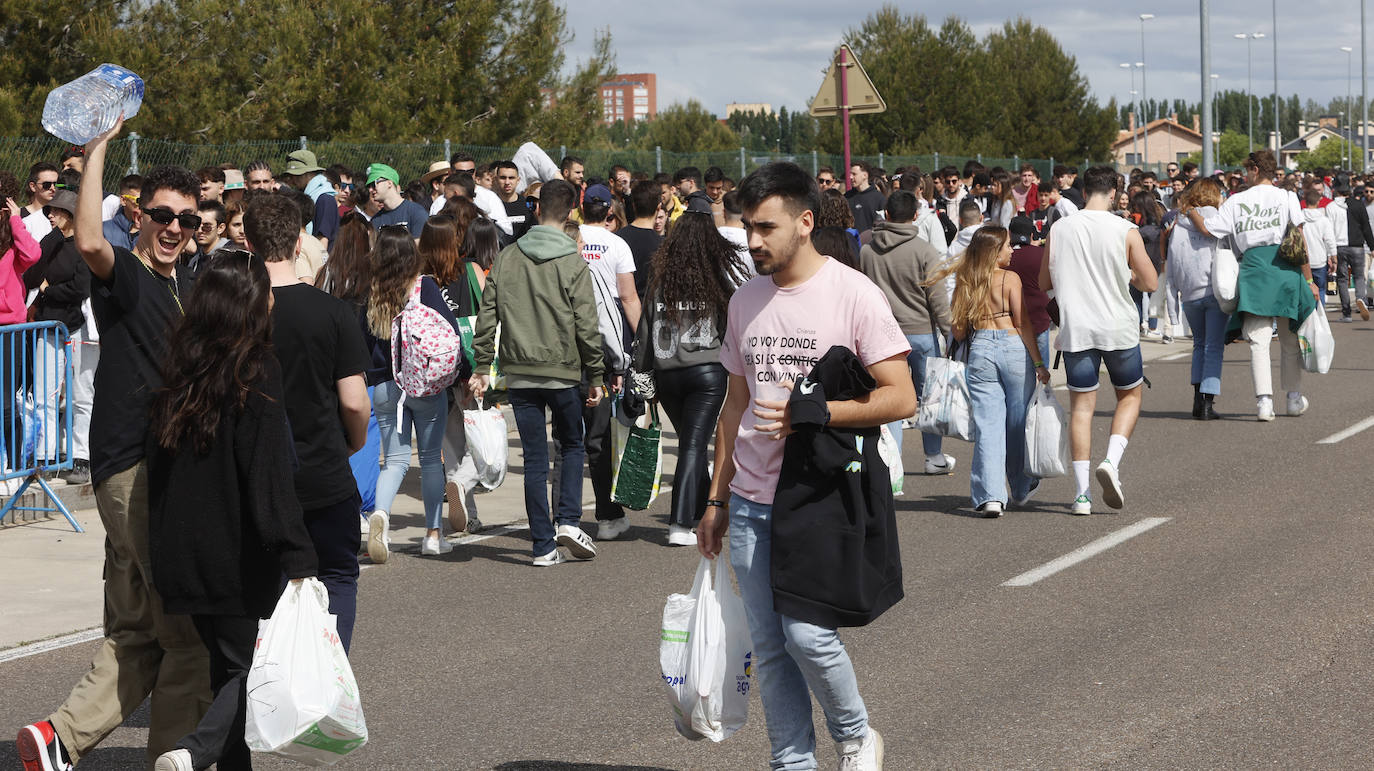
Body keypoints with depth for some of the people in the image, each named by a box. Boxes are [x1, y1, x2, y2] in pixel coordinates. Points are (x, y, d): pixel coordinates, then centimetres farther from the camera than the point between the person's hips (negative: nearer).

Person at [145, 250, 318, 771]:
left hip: (181, 554, 6)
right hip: (236, 552, -6)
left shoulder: (179, 372, 6)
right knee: (252, 666, 2)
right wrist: (296, 557, -19)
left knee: (228, 662, 18)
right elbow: (268, 476, -18)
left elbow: (157, 463, 14)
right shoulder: (256, 373, -13)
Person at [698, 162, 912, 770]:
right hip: (752, 502, 6)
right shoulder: (746, 301, 11)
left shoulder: (853, 294, -7)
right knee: (769, 647, 6)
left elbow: (900, 399, -11)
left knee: (806, 632, -12)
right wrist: (716, 499, 18)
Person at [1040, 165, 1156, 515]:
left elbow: (1044, 282, 10)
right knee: (1129, 395, 17)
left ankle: (1082, 493, 1)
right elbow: (1150, 283, -4)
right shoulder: (1125, 231, -6)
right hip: (1119, 328, -2)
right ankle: (1111, 462, -5)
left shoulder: (1059, 229, 1)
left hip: (1076, 328, 2)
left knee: (1081, 405, 6)